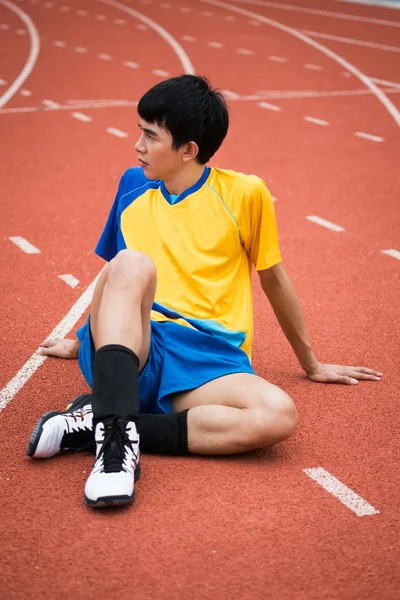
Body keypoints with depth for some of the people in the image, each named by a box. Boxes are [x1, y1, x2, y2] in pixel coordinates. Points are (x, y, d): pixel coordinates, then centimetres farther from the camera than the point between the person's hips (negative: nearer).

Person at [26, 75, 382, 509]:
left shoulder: (244, 194, 6)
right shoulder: (133, 186, 17)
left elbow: (273, 280, 15)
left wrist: (312, 365, 22)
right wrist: (81, 342, 40)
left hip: (206, 361, -1)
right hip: (129, 347, 1)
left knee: (279, 416, -34)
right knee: (132, 263, -31)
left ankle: (101, 422, -30)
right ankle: (116, 432, -45)